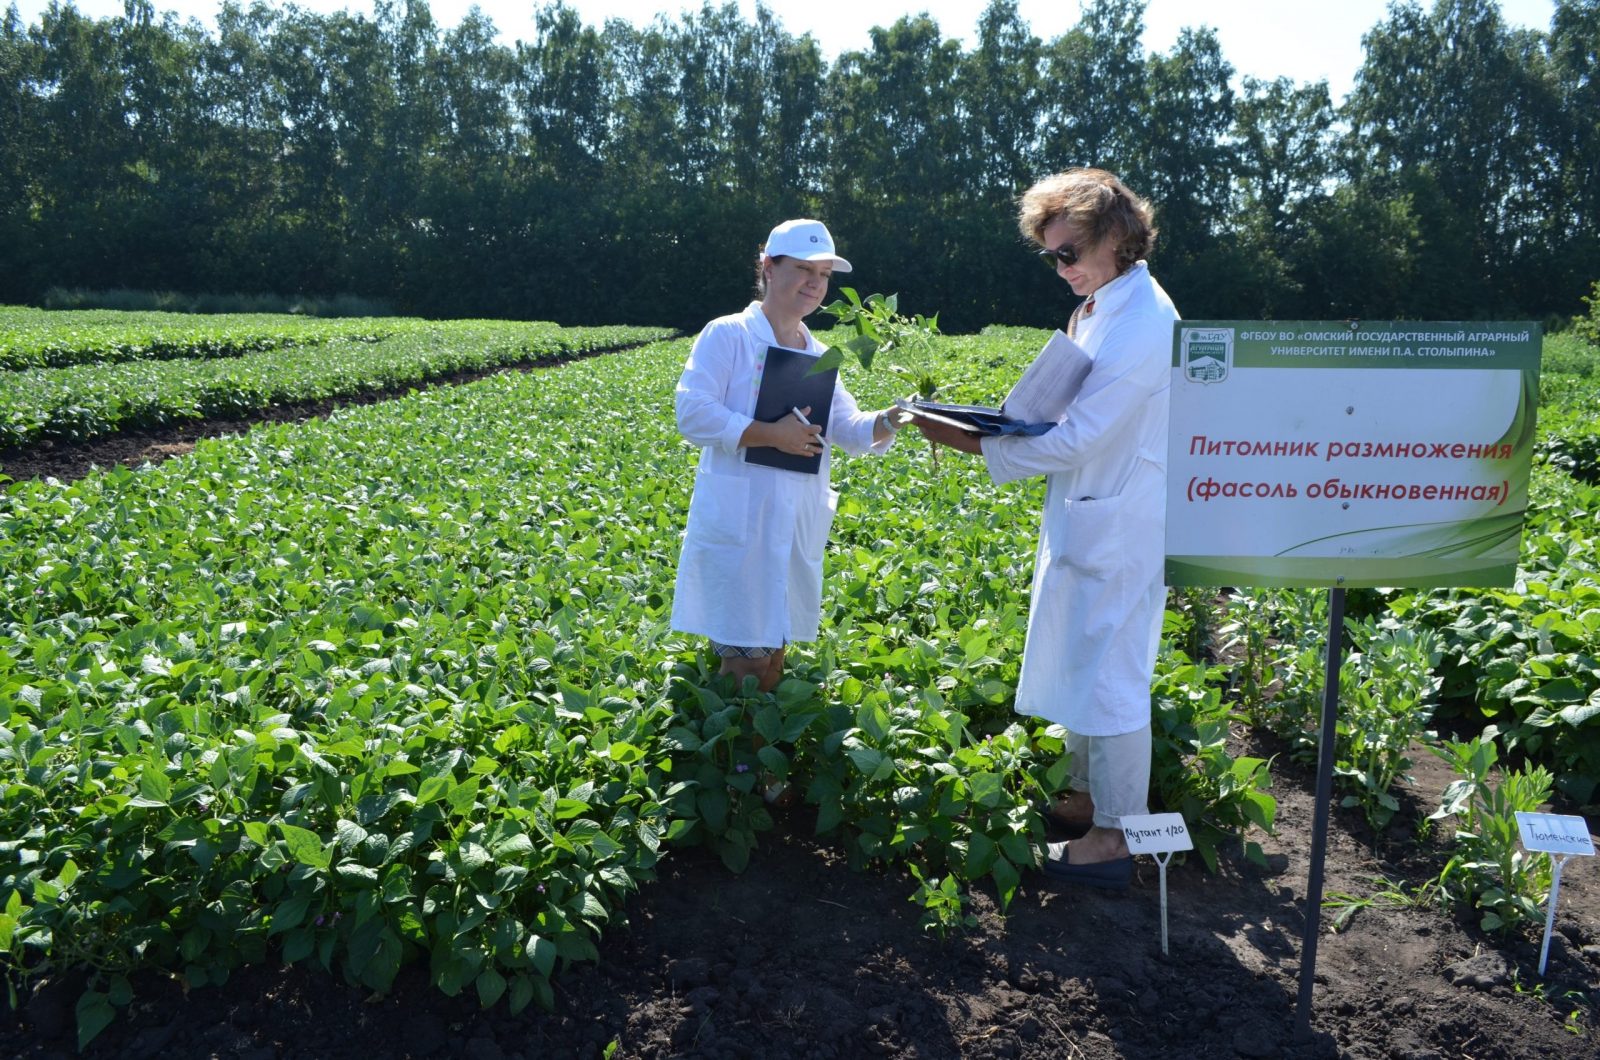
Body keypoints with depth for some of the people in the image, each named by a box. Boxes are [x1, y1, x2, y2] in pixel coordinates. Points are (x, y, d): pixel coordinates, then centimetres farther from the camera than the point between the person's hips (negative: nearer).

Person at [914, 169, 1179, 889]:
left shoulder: (1140, 321, -21)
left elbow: (1078, 440, -23)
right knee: (1082, 664, 20)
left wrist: (972, 444, -19)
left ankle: (1115, 836, 14)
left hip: (1116, 531, -10)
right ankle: (1089, 797, 36)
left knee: (1109, 673, 0)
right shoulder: (1101, 308, 11)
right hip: (1086, 522, 10)